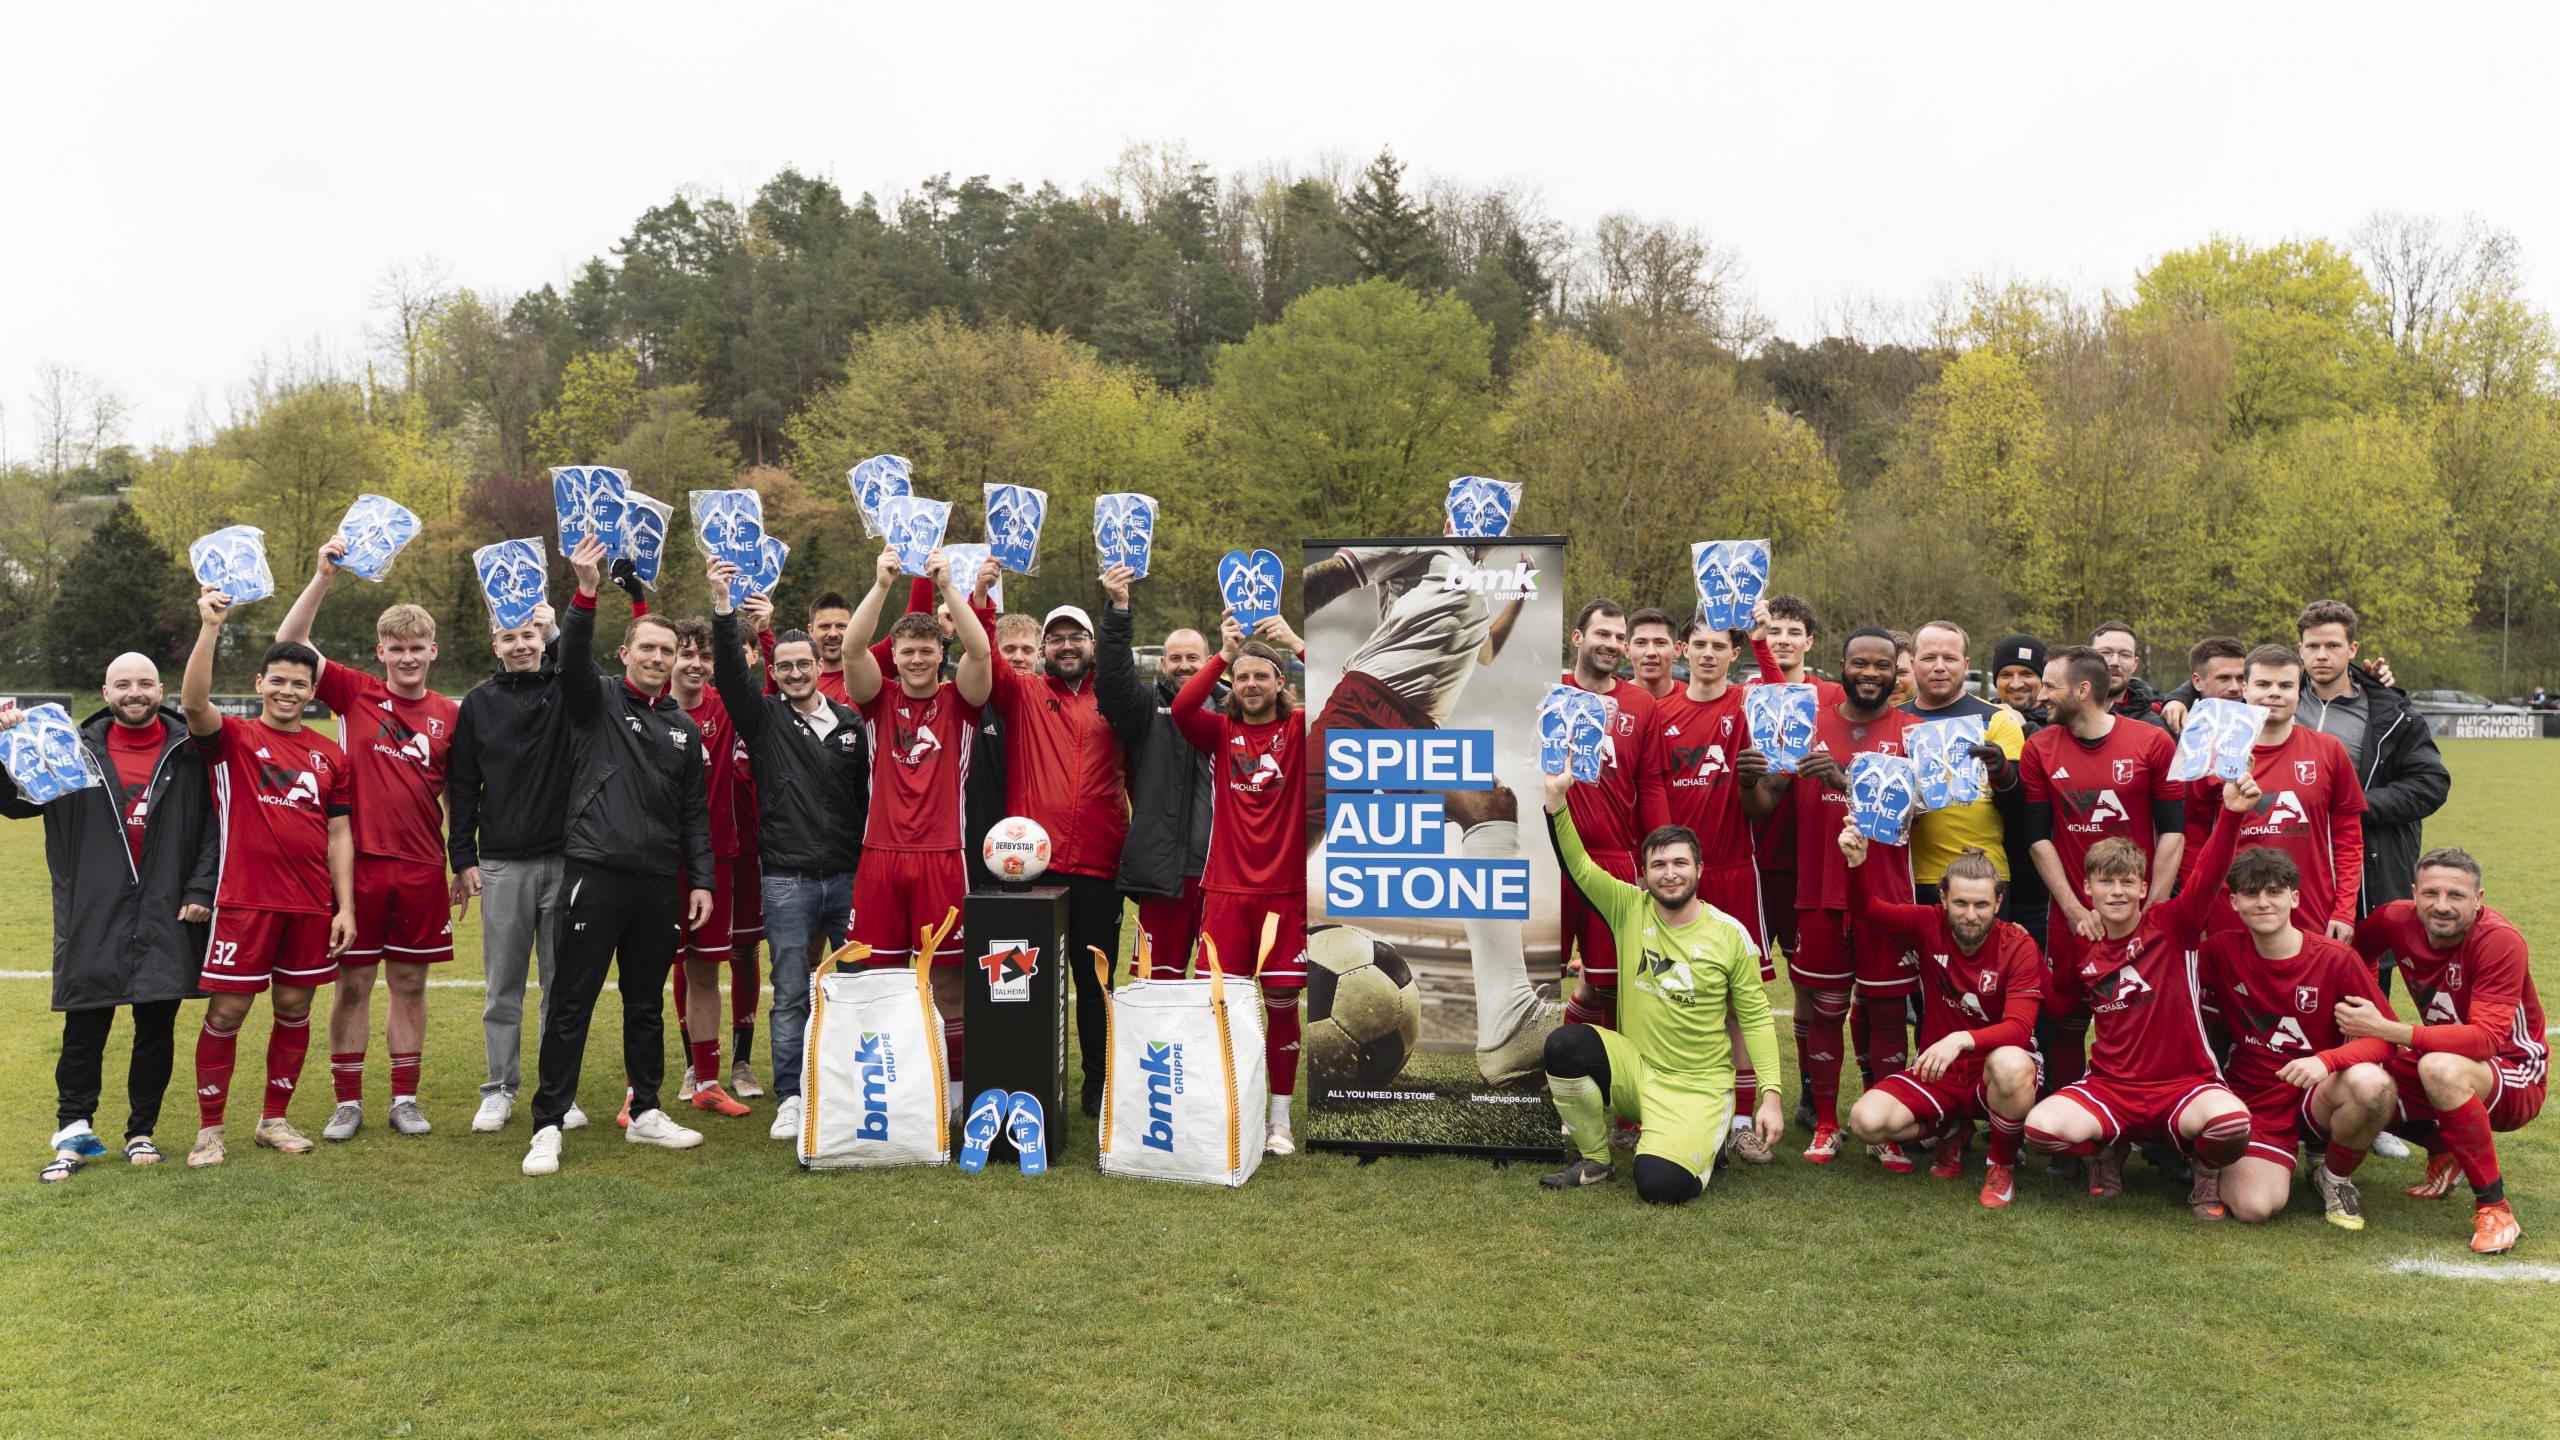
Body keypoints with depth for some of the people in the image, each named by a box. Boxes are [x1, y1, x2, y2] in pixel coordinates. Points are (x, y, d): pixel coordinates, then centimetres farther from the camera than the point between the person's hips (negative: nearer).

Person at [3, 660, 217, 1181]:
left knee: (156, 1030, 7)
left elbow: (214, 825, 2)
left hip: (166, 917, -1)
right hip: (93, 917, 1)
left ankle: (142, 1132, 21)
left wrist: (201, 889, -6)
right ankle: (72, 1134, 17)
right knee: (84, 1030, 4)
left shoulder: (190, 752, 3)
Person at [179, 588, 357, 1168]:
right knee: (226, 1012, 0)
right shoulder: (232, 738, 0)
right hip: (244, 901, -3)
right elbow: (193, 703, -22)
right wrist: (211, 626, -31)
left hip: (312, 906, 4)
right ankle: (209, 1129, 13)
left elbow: (339, 834, 10)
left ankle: (275, 1120, 24)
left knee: (294, 1010, 10)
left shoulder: (330, 755, 9)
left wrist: (345, 907, 4)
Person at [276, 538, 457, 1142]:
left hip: (421, 868, 1)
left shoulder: (449, 716, 5)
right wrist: (323, 577, -17)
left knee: (410, 983, 9)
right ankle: (347, 1103, 15)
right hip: (359, 861, -1)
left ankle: (405, 1099, 19)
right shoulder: (356, 694, 1)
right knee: (352, 983, 5)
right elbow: (289, 644, -9)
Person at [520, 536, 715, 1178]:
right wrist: (585, 595, -35)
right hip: (595, 872, -4)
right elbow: (574, 660, -19)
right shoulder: (598, 699, 2)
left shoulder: (684, 729, 14)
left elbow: (695, 811, 14)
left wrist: (701, 879, 7)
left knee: (646, 1003, 14)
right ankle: (548, 1126, 2)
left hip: (658, 883, 5)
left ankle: (646, 1112, 25)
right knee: (571, 1002, -3)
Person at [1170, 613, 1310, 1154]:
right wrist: (1223, 652, -14)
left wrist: (1298, 644, -19)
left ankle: (1281, 1121, 15)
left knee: (1281, 1002, 4)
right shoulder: (1221, 732, 5)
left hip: (1286, 889, -1)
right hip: (1226, 888, 1)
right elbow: (1181, 709, -14)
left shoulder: (1299, 729, 3)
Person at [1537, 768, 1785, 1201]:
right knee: (1565, 1043, -27)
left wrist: (1771, 1096, -9)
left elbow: (1756, 1017, -2)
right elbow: (1579, 866, -12)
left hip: (1697, 1084, -2)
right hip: (1634, 1068, 3)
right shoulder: (1629, 908, -2)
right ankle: (1593, 1161, -3)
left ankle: (1701, 1141, 15)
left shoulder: (1730, 934, -7)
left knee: (1660, 1185, -24)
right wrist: (1557, 800, -27)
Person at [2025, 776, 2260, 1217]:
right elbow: (2051, 1006, 20)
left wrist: (2231, 815, -37)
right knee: (2041, 1127, -26)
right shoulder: (2081, 952, 8)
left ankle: (2207, 1171, 3)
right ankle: (2110, 1149, 12)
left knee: (2230, 1121, -37)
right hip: (2109, 1086, 3)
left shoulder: (2171, 925, -3)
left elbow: (2207, 877, -21)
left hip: (2184, 1084, -3)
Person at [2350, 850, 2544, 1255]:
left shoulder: (2500, 941, -25)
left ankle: (2494, 1206, -21)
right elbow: (2357, 953, 13)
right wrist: (2362, 1025, -2)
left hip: (2515, 1077, -6)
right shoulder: (2397, 920, -11)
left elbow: (2486, 1039, -33)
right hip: (2438, 1058, 7)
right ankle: (2442, 1151, 14)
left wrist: (2387, 1030, -39)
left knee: (2441, 1069, -38)